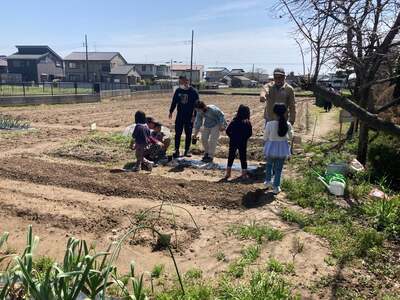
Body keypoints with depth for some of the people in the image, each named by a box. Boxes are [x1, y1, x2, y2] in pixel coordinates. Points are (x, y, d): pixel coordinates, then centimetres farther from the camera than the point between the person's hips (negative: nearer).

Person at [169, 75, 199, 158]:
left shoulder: (193, 92, -6)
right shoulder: (178, 91, 5)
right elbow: (174, 102, 14)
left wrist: (194, 116, -10)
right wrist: (171, 111, 11)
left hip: (189, 117, -3)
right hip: (179, 116, 3)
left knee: (188, 134, 6)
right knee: (178, 134, 2)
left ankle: (187, 150, 16)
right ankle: (177, 150, 9)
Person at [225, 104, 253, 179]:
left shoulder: (234, 121, -5)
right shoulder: (248, 123, -7)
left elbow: (227, 131, -5)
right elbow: (250, 133, -7)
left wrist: (232, 137, 8)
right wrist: (244, 138, 8)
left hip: (233, 142, 1)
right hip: (243, 143, -1)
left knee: (231, 156, 13)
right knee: (243, 157, 8)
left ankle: (228, 173, 16)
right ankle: (244, 174, 13)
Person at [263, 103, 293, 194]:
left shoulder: (269, 124, -20)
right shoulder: (288, 125, -13)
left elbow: (265, 138, -8)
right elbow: (290, 137, 4)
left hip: (271, 148, -1)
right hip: (282, 149, 1)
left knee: (269, 164, 27)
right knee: (279, 168, 14)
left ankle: (268, 181, 38)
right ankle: (276, 187, 22)